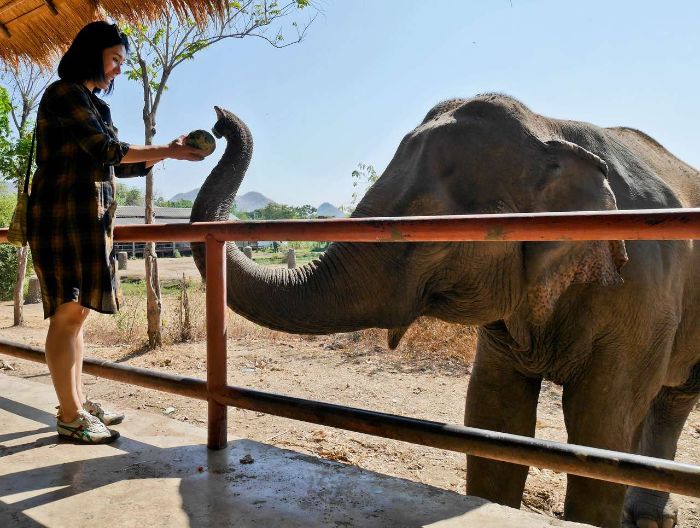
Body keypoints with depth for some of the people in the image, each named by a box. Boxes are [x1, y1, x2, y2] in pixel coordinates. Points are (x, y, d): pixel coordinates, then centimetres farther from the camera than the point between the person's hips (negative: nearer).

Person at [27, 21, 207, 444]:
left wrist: (167, 153, 9)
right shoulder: (65, 93, -4)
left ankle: (78, 403, 16)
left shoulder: (90, 103, 21)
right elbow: (106, 150, -13)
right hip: (67, 215, -9)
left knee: (77, 313, 9)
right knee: (68, 314, -8)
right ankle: (69, 417, -2)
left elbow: (119, 167, 19)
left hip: (88, 219, 9)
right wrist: (167, 152, -6)